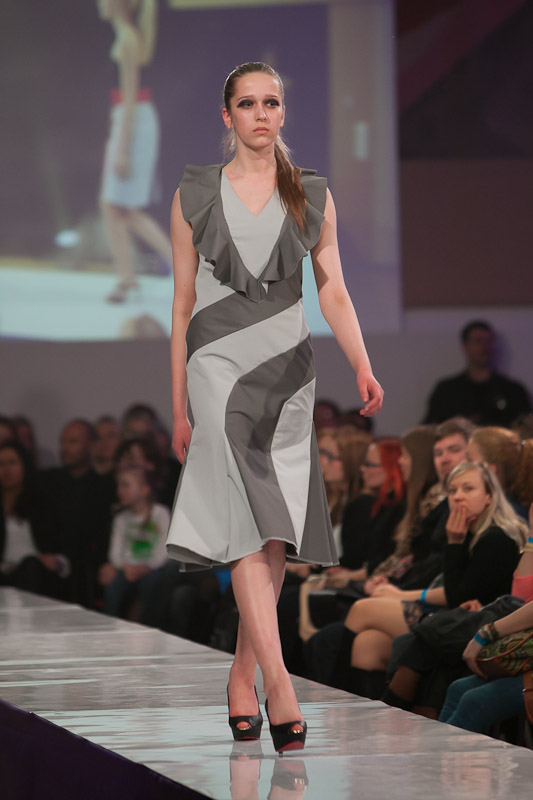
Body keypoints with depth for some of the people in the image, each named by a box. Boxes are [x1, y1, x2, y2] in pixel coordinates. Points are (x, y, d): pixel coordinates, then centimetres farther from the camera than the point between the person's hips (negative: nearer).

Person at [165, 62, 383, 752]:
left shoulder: (312, 196, 10)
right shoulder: (195, 196, 6)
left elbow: (333, 292, 6)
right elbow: (182, 304, 7)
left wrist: (362, 367, -10)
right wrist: (179, 408, 6)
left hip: (288, 370, 3)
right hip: (219, 365, -3)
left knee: (276, 536, 2)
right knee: (250, 521, -17)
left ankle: (243, 676, 15)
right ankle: (278, 685, -25)